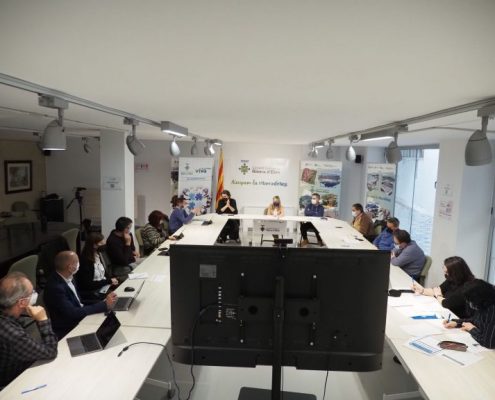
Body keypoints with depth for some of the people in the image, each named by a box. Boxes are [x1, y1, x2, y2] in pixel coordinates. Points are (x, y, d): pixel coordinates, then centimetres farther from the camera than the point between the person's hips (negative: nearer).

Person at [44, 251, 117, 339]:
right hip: (68, 331, -7)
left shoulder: (68, 278, -1)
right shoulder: (55, 287, -24)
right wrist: (104, 305, -25)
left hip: (80, 320, 7)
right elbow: (72, 313, -26)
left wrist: (103, 301, -8)